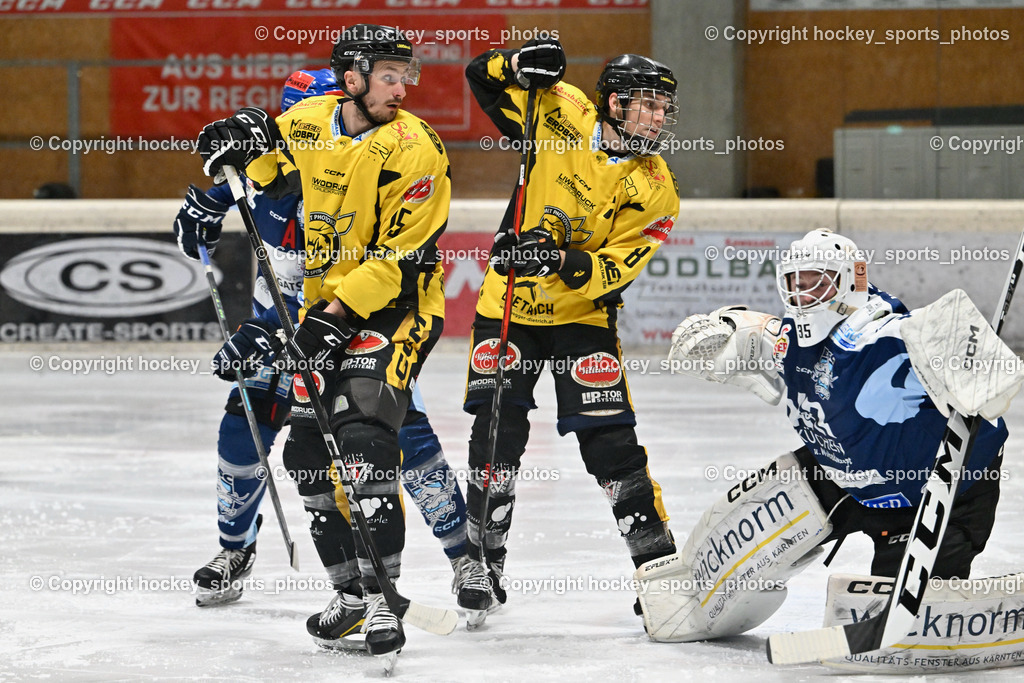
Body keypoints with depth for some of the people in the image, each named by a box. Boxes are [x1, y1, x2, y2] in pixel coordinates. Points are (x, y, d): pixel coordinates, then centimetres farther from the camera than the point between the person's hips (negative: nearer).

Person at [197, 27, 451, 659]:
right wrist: (248, 140, -1)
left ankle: (381, 598, -21)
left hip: (395, 307, -7)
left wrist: (339, 313, -27)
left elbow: (402, 259, -22)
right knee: (311, 452, 6)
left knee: (363, 438, -22)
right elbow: (274, 170, 22)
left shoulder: (414, 150, -19)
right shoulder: (309, 122, -1)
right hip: (325, 305, 7)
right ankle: (351, 590, 18)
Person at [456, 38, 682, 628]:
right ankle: (484, 563, 11)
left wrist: (563, 261, -34)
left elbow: (613, 272, -16)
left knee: (609, 440, -9)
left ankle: (657, 563, 1)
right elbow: (484, 78, 1)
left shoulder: (655, 191, -10)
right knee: (498, 432, -4)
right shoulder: (562, 114, -8)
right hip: (511, 300, 1)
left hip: (582, 311, -1)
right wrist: (520, 65, -20)